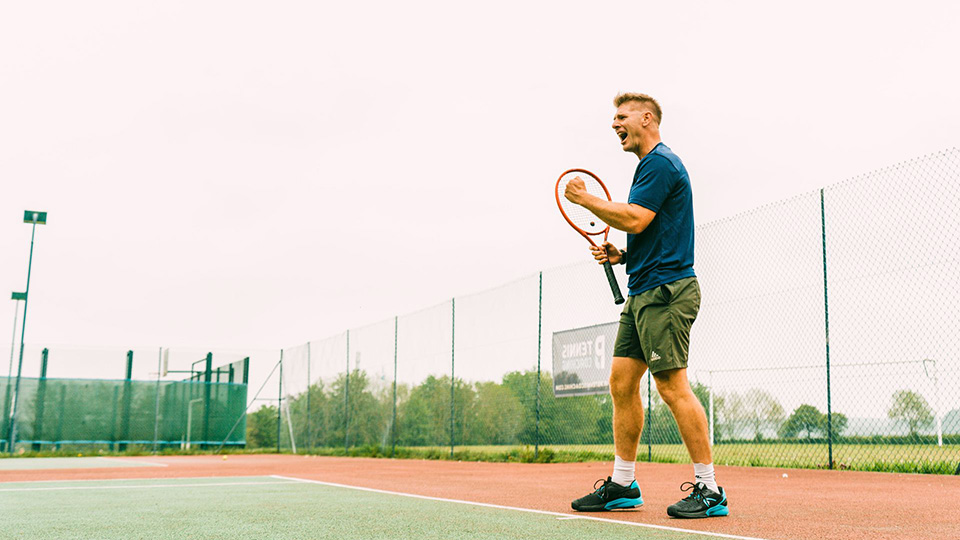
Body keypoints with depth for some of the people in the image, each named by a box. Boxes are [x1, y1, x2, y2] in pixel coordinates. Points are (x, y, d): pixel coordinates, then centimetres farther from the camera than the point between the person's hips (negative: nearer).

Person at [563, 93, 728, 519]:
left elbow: (635, 219, -20)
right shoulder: (649, 165, 23)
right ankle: (622, 484, 15)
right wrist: (620, 255, 11)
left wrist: (586, 199, -7)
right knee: (622, 383, 8)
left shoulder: (662, 163, -8)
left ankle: (709, 489, -2)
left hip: (665, 291, -10)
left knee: (673, 387, -10)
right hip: (643, 291, 10)